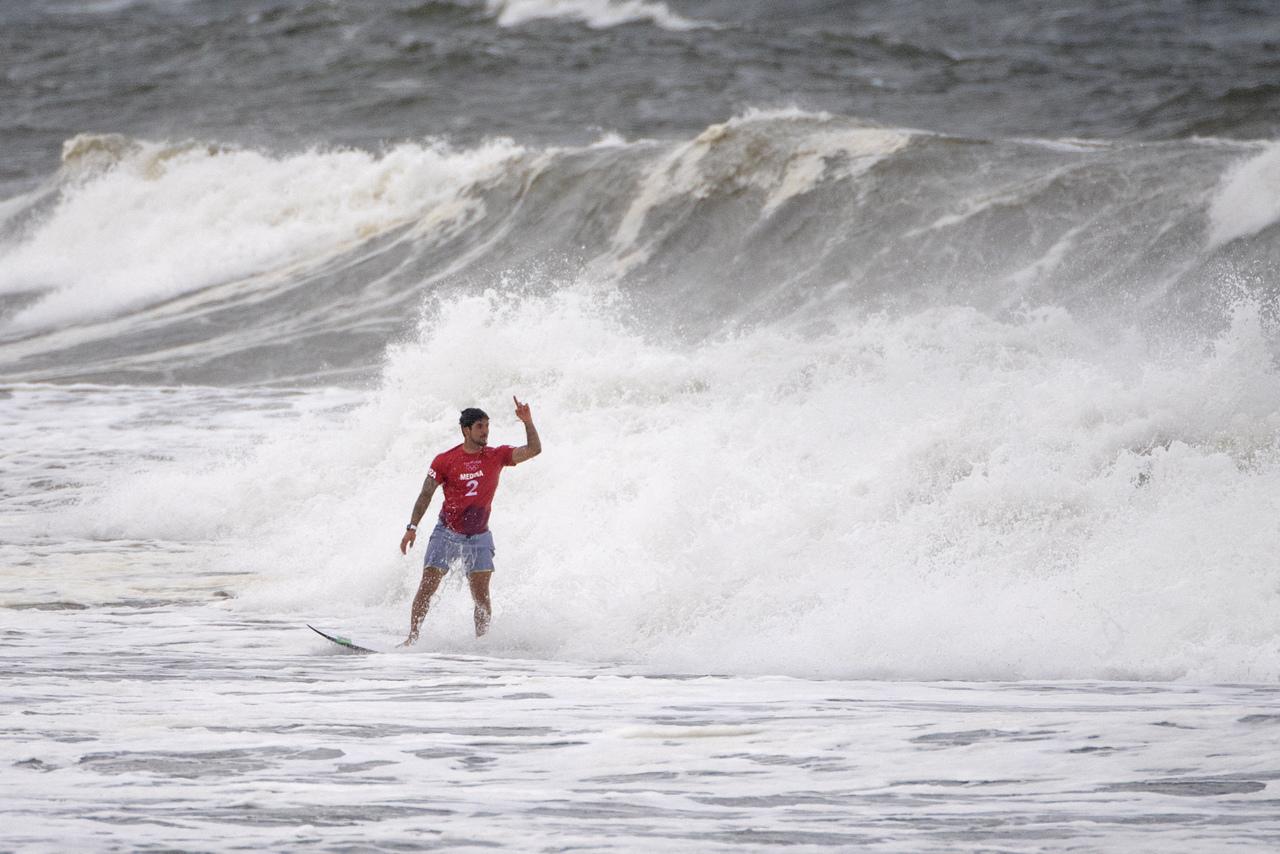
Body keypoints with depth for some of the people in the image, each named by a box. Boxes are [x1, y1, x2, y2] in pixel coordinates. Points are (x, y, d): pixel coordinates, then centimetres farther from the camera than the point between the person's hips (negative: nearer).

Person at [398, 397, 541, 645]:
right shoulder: (445, 461, -7)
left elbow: (534, 450, -8)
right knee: (426, 588, -5)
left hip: (479, 537, 1)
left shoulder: (497, 456, -2)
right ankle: (412, 638, 2)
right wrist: (412, 527, -10)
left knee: (481, 596, -5)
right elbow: (426, 494, -3)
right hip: (447, 534, -1)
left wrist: (527, 422, -21)